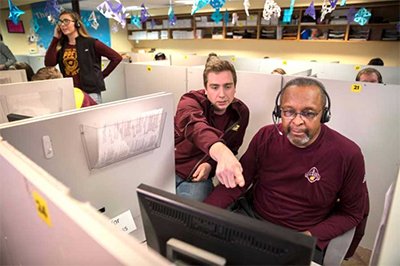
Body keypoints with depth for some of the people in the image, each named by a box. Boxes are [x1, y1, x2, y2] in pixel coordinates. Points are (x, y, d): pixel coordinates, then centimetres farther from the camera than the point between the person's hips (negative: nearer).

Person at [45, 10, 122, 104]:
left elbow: (116, 58, -4)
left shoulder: (90, 43, -3)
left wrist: (101, 75, -3)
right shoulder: (61, 46, 11)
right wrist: (56, 38, 2)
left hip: (90, 93, -4)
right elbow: (49, 63, -4)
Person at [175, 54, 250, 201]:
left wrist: (210, 163, -12)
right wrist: (221, 152, -63)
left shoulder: (241, 112, -2)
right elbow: (195, 126, -41)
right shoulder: (190, 101, -17)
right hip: (168, 168, -1)